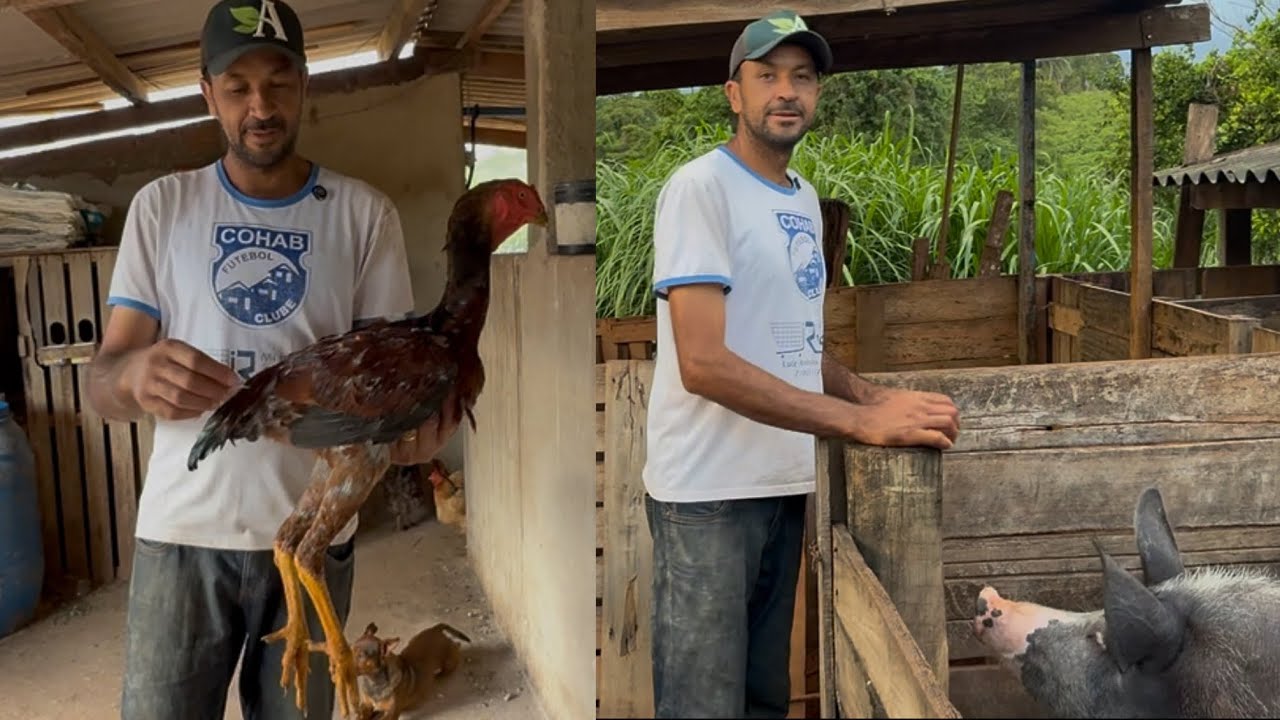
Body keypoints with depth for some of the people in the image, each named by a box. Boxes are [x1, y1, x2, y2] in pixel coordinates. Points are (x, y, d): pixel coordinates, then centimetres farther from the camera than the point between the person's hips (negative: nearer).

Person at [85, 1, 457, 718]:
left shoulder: (366, 213, 2)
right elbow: (103, 379, 1)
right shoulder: (161, 206, 3)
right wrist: (135, 376, -25)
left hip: (314, 529, 0)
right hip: (183, 529, 0)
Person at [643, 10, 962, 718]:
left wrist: (871, 395, -1)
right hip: (708, 491, -8)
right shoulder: (699, 188, -13)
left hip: (784, 480, 8)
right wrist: (861, 422, -25)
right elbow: (704, 363, -23)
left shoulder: (803, 197, 13)